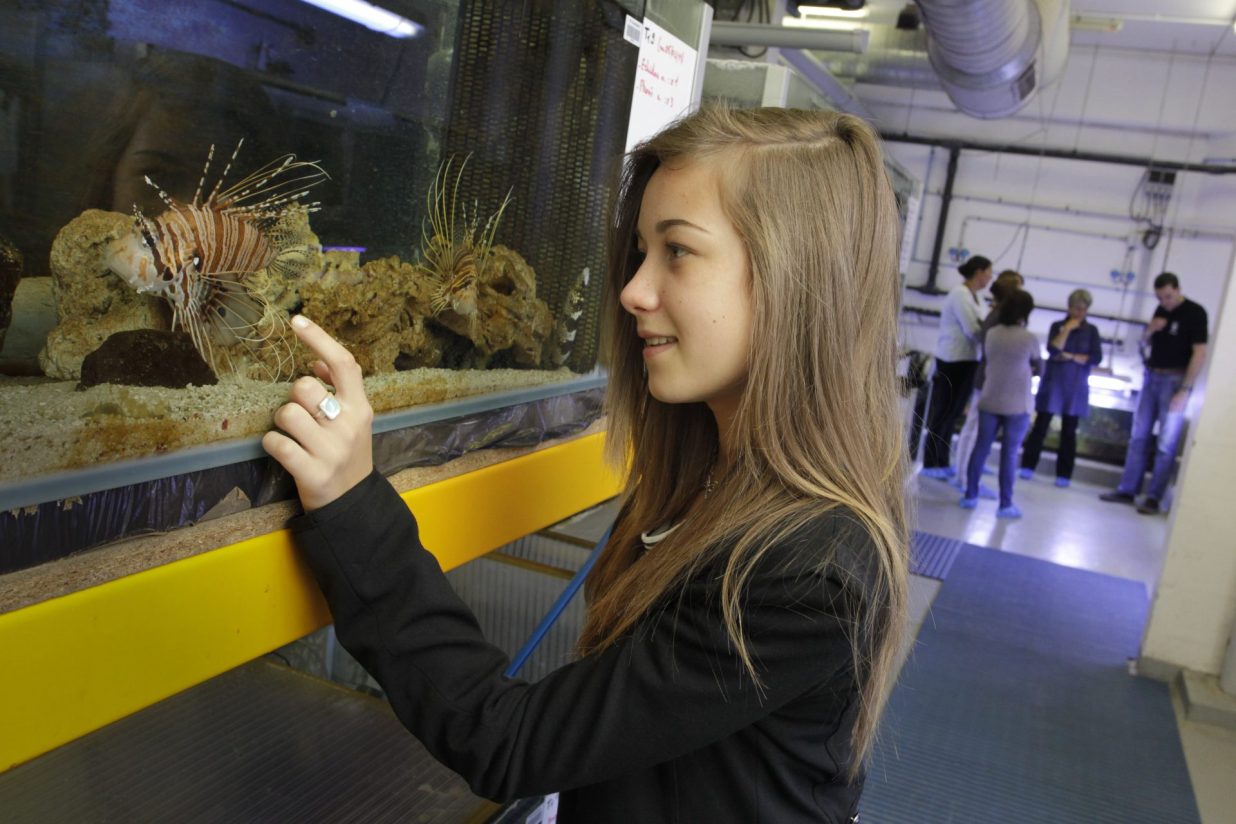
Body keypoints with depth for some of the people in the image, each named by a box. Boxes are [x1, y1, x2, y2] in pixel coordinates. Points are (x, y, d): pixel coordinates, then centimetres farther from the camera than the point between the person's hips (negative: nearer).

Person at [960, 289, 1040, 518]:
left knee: (981, 448, 9)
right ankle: (1005, 504, 7)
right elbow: (1037, 365, 6)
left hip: (989, 401, 4)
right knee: (1009, 453, 2)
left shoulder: (991, 334, 0)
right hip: (1017, 406, -4)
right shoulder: (1030, 339, -11)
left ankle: (970, 496, 15)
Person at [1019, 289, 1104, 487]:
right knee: (1041, 425, -1)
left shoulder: (1091, 330, 3)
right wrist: (1067, 329, -14)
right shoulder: (1057, 326, 3)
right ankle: (1028, 467, 7)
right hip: (1052, 383, 0)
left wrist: (1070, 356, -10)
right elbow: (1053, 349, -13)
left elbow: (1096, 358, -6)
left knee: (1069, 431, 4)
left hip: (1076, 387, 0)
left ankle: (1064, 474, 8)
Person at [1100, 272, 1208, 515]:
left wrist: (1185, 390, -21)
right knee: (1139, 436, 8)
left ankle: (1154, 498, -1)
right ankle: (1127, 490, 14)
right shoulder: (1161, 310, 10)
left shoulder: (1195, 313, -10)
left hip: (1174, 380, -7)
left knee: (1166, 443, -4)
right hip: (1151, 377, 7)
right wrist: (1149, 330, -3)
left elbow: (1199, 353, -16)